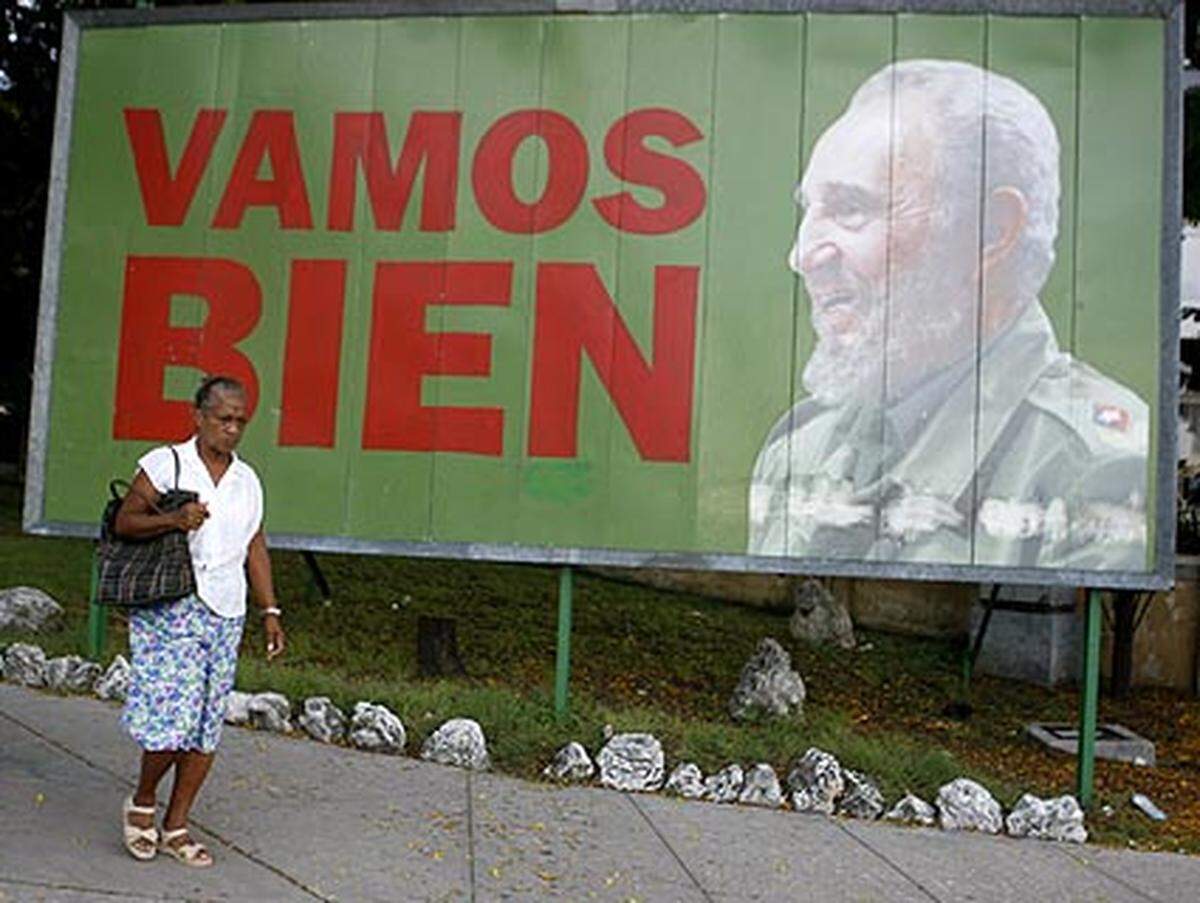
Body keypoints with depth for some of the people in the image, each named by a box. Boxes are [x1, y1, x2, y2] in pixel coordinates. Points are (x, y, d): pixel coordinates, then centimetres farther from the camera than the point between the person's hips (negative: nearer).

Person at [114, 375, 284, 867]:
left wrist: (270, 611, 10)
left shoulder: (247, 479, 12)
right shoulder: (164, 463, -1)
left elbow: (256, 548, 15)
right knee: (172, 716, -11)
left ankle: (176, 826, 19)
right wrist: (173, 519, -23)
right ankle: (142, 803, 17)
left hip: (225, 613, 5)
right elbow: (125, 521, -5)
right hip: (169, 609, -5)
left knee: (207, 725, 6)